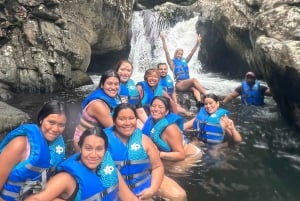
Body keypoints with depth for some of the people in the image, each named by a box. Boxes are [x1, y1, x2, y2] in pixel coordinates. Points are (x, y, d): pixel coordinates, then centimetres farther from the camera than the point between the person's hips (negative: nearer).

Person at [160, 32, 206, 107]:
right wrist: (163, 40, -9)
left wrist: (197, 43, 10)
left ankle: (199, 101, -57)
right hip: (179, 84, -4)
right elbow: (167, 52, -1)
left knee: (195, 88, -32)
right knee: (194, 80, -31)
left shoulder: (184, 61, 22)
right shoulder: (172, 62, 9)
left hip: (188, 84, 4)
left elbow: (192, 52, 18)